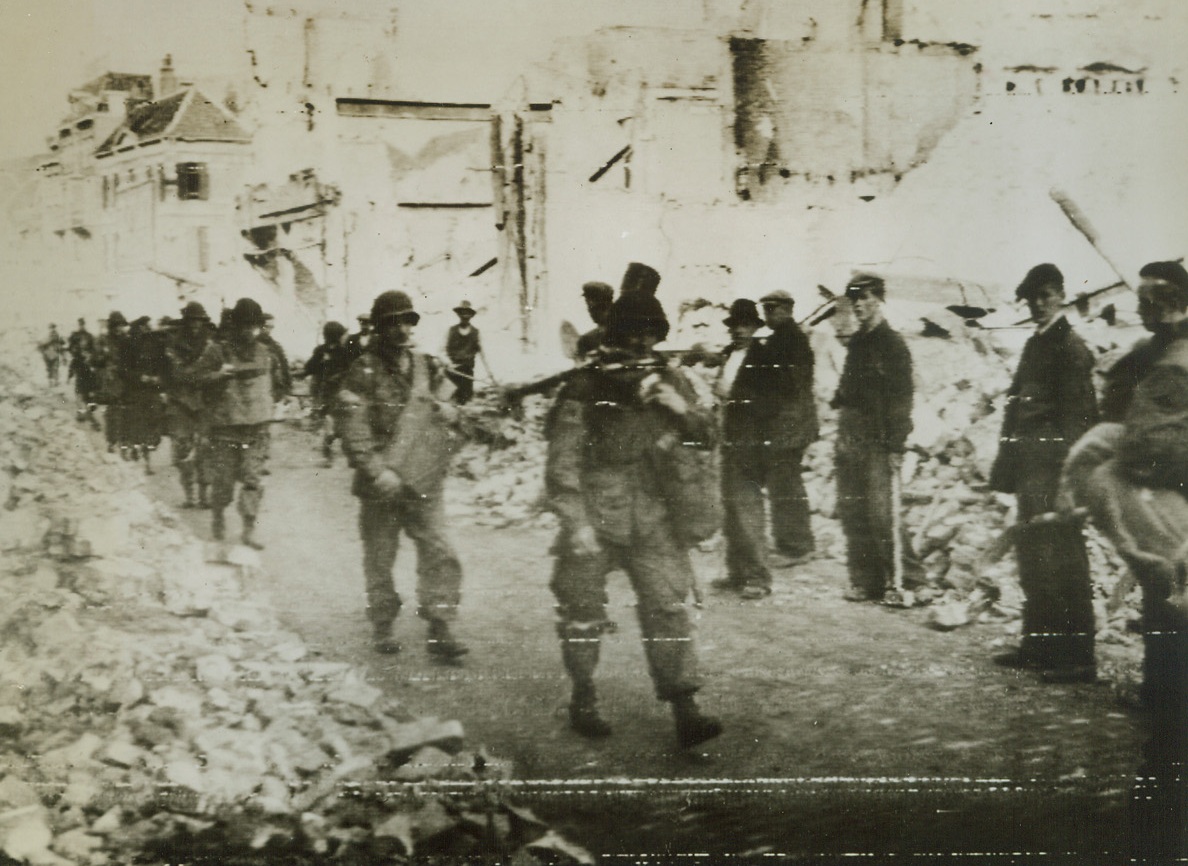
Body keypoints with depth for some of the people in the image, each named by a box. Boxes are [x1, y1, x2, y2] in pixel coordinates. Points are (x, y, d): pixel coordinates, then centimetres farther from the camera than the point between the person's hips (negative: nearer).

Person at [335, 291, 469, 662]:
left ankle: (439, 632, -1)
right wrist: (376, 471, -22)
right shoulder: (364, 372, -7)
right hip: (381, 485, -4)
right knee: (379, 559, 9)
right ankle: (382, 628, 24)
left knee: (439, 554, -5)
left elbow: (442, 416, 28)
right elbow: (352, 428, -15)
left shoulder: (426, 367, 10)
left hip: (424, 482, 4)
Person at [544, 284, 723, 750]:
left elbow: (707, 436, 11)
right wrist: (576, 522, -15)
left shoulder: (670, 380, 7)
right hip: (595, 520, -3)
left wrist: (681, 408, -9)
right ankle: (583, 701, 25)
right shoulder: (585, 387, -8)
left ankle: (684, 710, -2)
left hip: (653, 521, 3)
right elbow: (563, 459, -9)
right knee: (583, 612, 8)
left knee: (667, 609, -3)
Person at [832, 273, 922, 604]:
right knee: (852, 514, 5)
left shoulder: (892, 344, -5)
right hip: (851, 441, 8)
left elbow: (901, 399, -10)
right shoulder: (855, 344, 18)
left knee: (882, 514, -9)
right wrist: (841, 440, 16)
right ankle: (865, 582, 11)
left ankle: (903, 578, 2)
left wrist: (895, 446, -16)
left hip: (878, 443, -7)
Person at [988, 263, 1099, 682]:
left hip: (1054, 467, -9)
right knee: (1032, 559, 14)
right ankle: (1037, 645, 23)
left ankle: (1078, 657, -4)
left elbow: (1077, 415, -15)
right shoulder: (1036, 344, 18)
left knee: (1063, 561, -8)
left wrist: (1067, 472, -19)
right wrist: (1007, 462, 17)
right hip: (1031, 467, 9)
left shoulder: (1071, 347, -9)